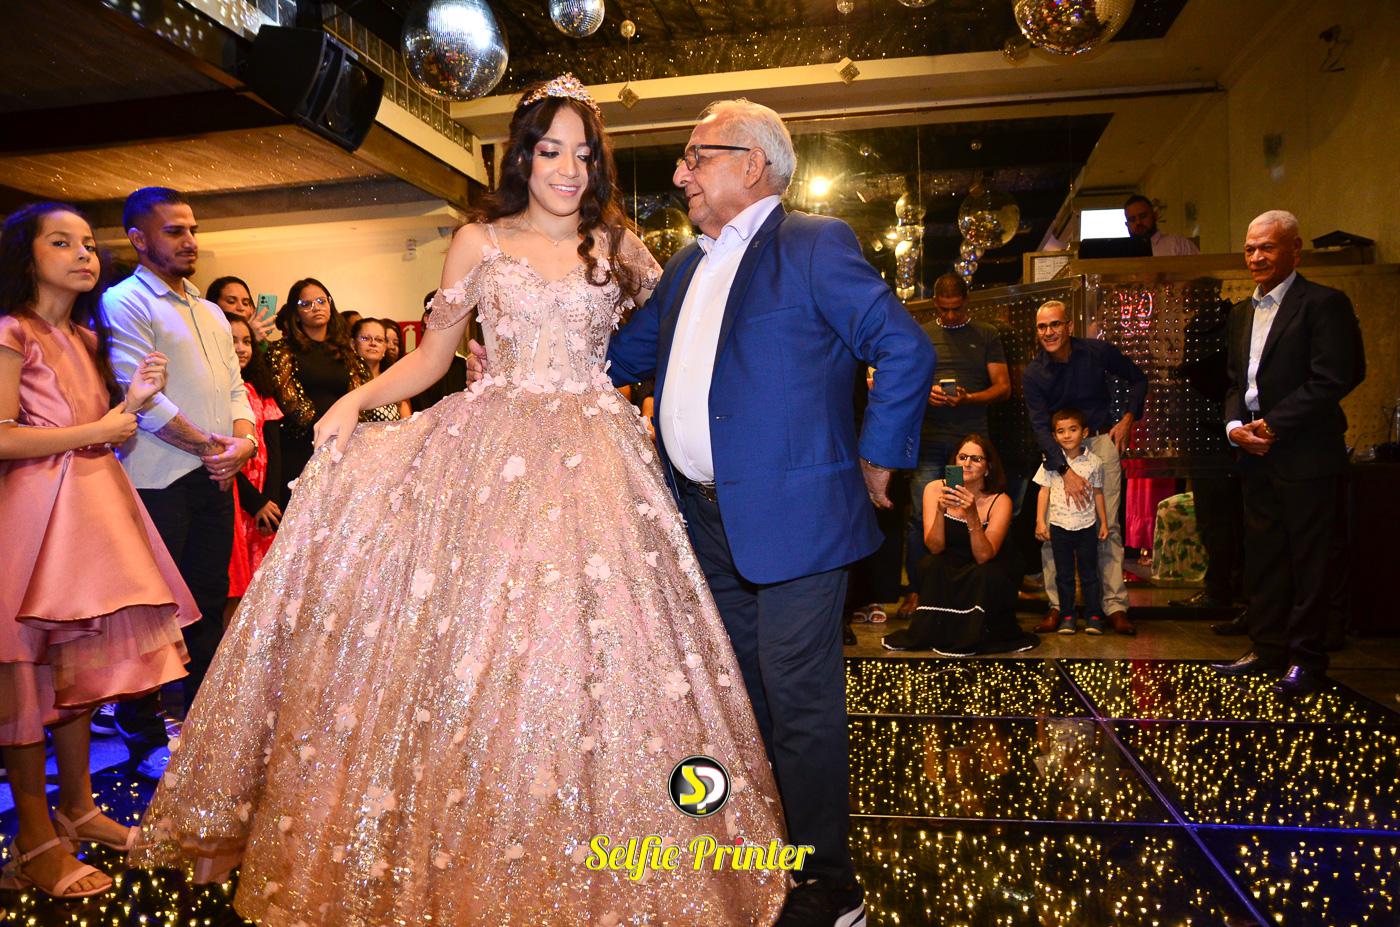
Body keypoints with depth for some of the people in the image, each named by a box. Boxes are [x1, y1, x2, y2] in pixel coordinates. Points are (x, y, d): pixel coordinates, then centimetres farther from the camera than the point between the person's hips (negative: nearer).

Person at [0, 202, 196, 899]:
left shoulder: (86, 338, 16)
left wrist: (134, 400, 1)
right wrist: (97, 432, -11)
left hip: (94, 507, 8)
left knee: (82, 659, 12)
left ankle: (77, 808, 25)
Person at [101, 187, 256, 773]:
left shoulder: (211, 313, 20)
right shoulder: (125, 302, -5)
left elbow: (235, 388, 15)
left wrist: (243, 442, -4)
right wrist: (212, 447, -11)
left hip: (215, 479, 7)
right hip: (159, 480, -7)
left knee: (209, 602, 12)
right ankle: (143, 738, 12)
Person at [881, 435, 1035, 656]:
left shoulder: (1000, 501, -17)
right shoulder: (935, 489, -12)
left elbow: (984, 556, -28)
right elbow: (934, 547, -21)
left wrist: (971, 514, -41)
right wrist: (940, 510, -38)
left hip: (988, 582, -1)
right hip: (947, 576, 1)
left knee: (984, 574, -33)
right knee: (931, 565, -29)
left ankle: (971, 640, -11)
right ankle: (930, 635, -11)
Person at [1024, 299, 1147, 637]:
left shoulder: (1098, 352, -6)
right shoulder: (1033, 374, -7)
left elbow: (1138, 379, 11)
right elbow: (1040, 426, -15)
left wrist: (1128, 419, -1)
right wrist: (1066, 471, -25)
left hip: (1101, 440, 0)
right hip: (1057, 449, 1)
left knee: (1108, 526, -5)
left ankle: (1115, 606, 0)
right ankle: (1057, 606, 0)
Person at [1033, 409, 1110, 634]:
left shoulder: (1093, 462, 0)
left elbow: (1098, 493, 8)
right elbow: (1044, 491, 2)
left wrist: (1104, 522, 9)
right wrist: (1040, 521, -3)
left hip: (1086, 526, 0)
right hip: (1059, 525, 0)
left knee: (1089, 573, 6)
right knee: (1064, 574, 7)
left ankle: (1093, 615, 15)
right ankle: (1066, 616, 14)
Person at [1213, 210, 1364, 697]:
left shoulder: (1324, 303, -7)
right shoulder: (1242, 312, 16)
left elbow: (1331, 381, -14)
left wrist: (1272, 425, -15)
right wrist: (1235, 425, -1)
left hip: (1305, 455, -7)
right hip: (1257, 456, 7)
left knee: (1308, 561, 1)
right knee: (1262, 559, 12)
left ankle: (1306, 660, 11)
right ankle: (1268, 651, 22)